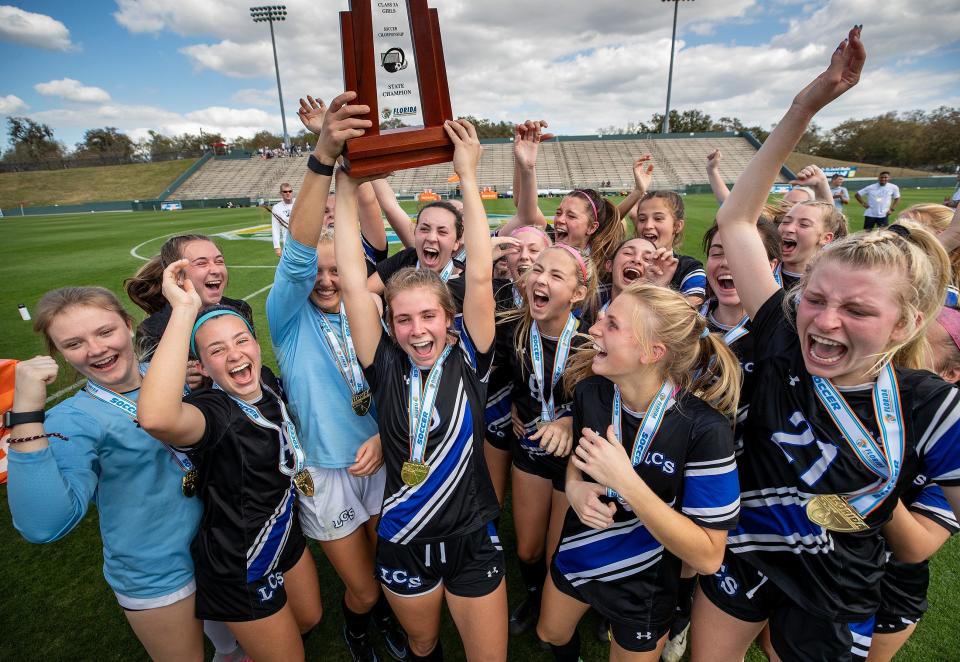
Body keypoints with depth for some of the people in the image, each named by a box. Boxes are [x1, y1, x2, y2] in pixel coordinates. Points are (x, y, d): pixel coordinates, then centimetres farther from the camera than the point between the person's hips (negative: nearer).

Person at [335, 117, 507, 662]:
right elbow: (353, 283, -17)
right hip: (404, 545, 1)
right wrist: (347, 188, -18)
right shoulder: (387, 368, -11)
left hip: (472, 544, -1)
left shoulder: (468, 361, -13)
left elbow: (480, 278, -23)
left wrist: (469, 177, -22)